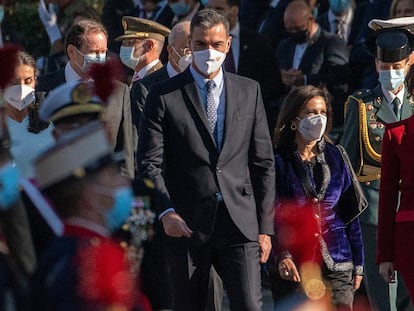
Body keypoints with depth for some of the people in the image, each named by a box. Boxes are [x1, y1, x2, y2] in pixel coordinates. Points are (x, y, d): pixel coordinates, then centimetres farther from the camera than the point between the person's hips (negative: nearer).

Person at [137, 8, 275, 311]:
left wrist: (265, 226, 6)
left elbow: (263, 162, 11)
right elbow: (150, 163, -2)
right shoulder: (164, 95, 2)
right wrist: (166, 211, -18)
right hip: (187, 225, -1)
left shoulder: (249, 91, 10)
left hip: (240, 223, 1)